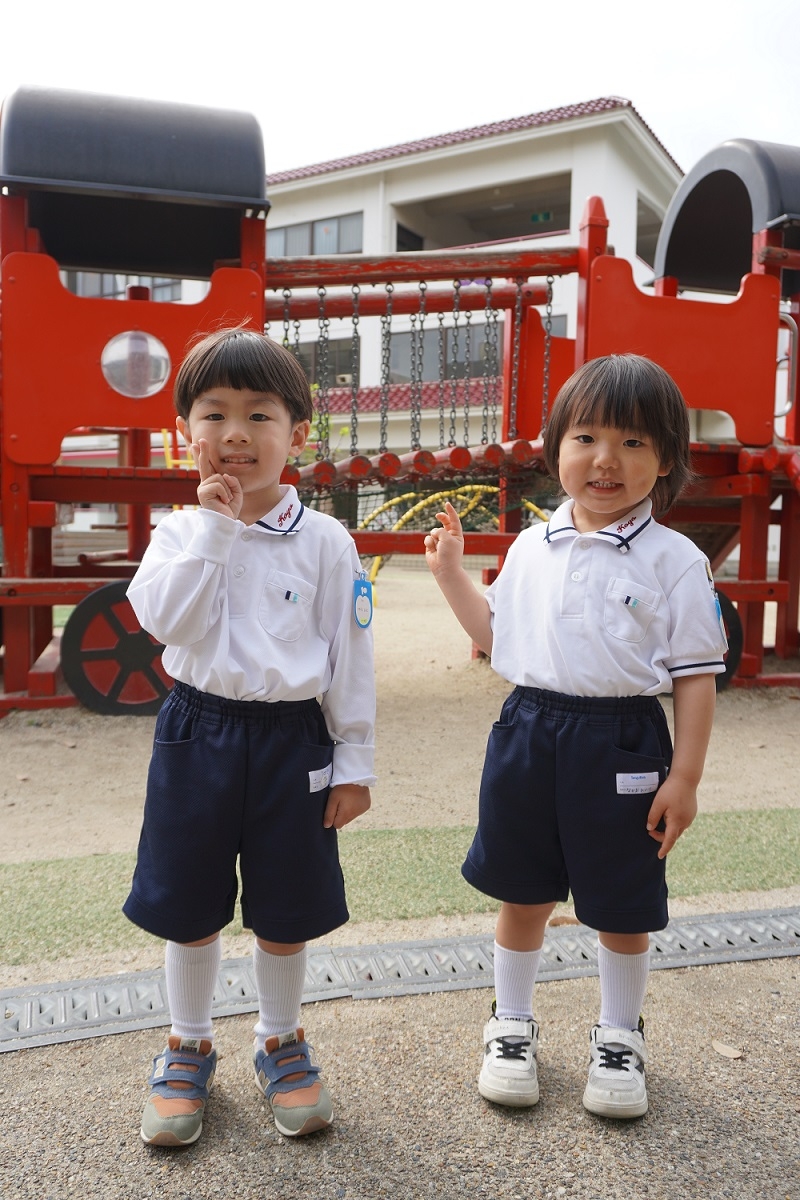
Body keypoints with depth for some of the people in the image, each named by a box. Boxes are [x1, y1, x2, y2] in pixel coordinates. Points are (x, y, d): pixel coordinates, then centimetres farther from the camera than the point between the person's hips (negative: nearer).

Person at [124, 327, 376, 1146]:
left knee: (284, 910, 13)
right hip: (197, 737, 1)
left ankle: (281, 1041, 37)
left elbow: (351, 658, -2)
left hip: (292, 742, -1)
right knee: (189, 907, 14)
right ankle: (188, 1048, 37)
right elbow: (167, 620, -19)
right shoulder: (181, 532, -2)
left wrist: (353, 762, -2)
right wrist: (216, 527, -19)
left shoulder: (325, 542, -5)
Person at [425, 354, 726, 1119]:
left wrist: (684, 776, -9)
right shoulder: (531, 548, 5)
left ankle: (618, 1038, 36)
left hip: (622, 745, -3)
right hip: (529, 733, 4)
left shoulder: (674, 561, -8)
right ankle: (511, 1026, 38)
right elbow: (496, 634, 17)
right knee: (522, 895, 16)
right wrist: (450, 571, 9)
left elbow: (695, 676, -7)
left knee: (621, 908, 12)